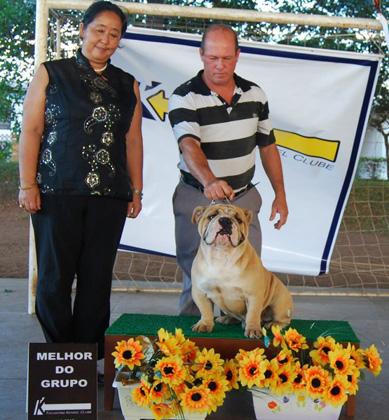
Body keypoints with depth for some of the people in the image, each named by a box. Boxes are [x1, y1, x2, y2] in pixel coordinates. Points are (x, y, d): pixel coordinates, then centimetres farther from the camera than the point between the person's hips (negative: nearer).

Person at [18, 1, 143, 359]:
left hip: (109, 195, 3)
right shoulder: (51, 74, 6)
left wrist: (136, 191, 10)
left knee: (98, 279, 5)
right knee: (55, 277, 1)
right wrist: (27, 185, -7)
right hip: (58, 194, -2)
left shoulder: (127, 85, 15)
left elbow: (133, 140, 15)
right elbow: (31, 131, 0)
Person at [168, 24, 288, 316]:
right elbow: (189, 145, -28)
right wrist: (209, 180, -47)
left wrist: (280, 194, 7)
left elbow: (267, 146, 11)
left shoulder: (255, 95, 3)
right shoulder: (184, 98, -12)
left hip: (244, 197, 4)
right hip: (197, 199, -3)